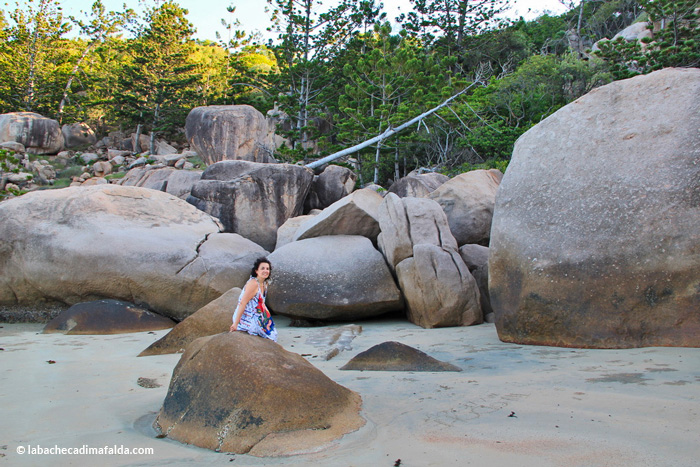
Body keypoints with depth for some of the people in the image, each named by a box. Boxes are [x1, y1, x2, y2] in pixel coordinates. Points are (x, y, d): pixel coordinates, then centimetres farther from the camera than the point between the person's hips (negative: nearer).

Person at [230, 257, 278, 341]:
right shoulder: (253, 283, -23)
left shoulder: (264, 284, 4)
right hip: (246, 318, -9)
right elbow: (242, 303, -26)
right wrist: (235, 324, -26)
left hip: (254, 318, 9)